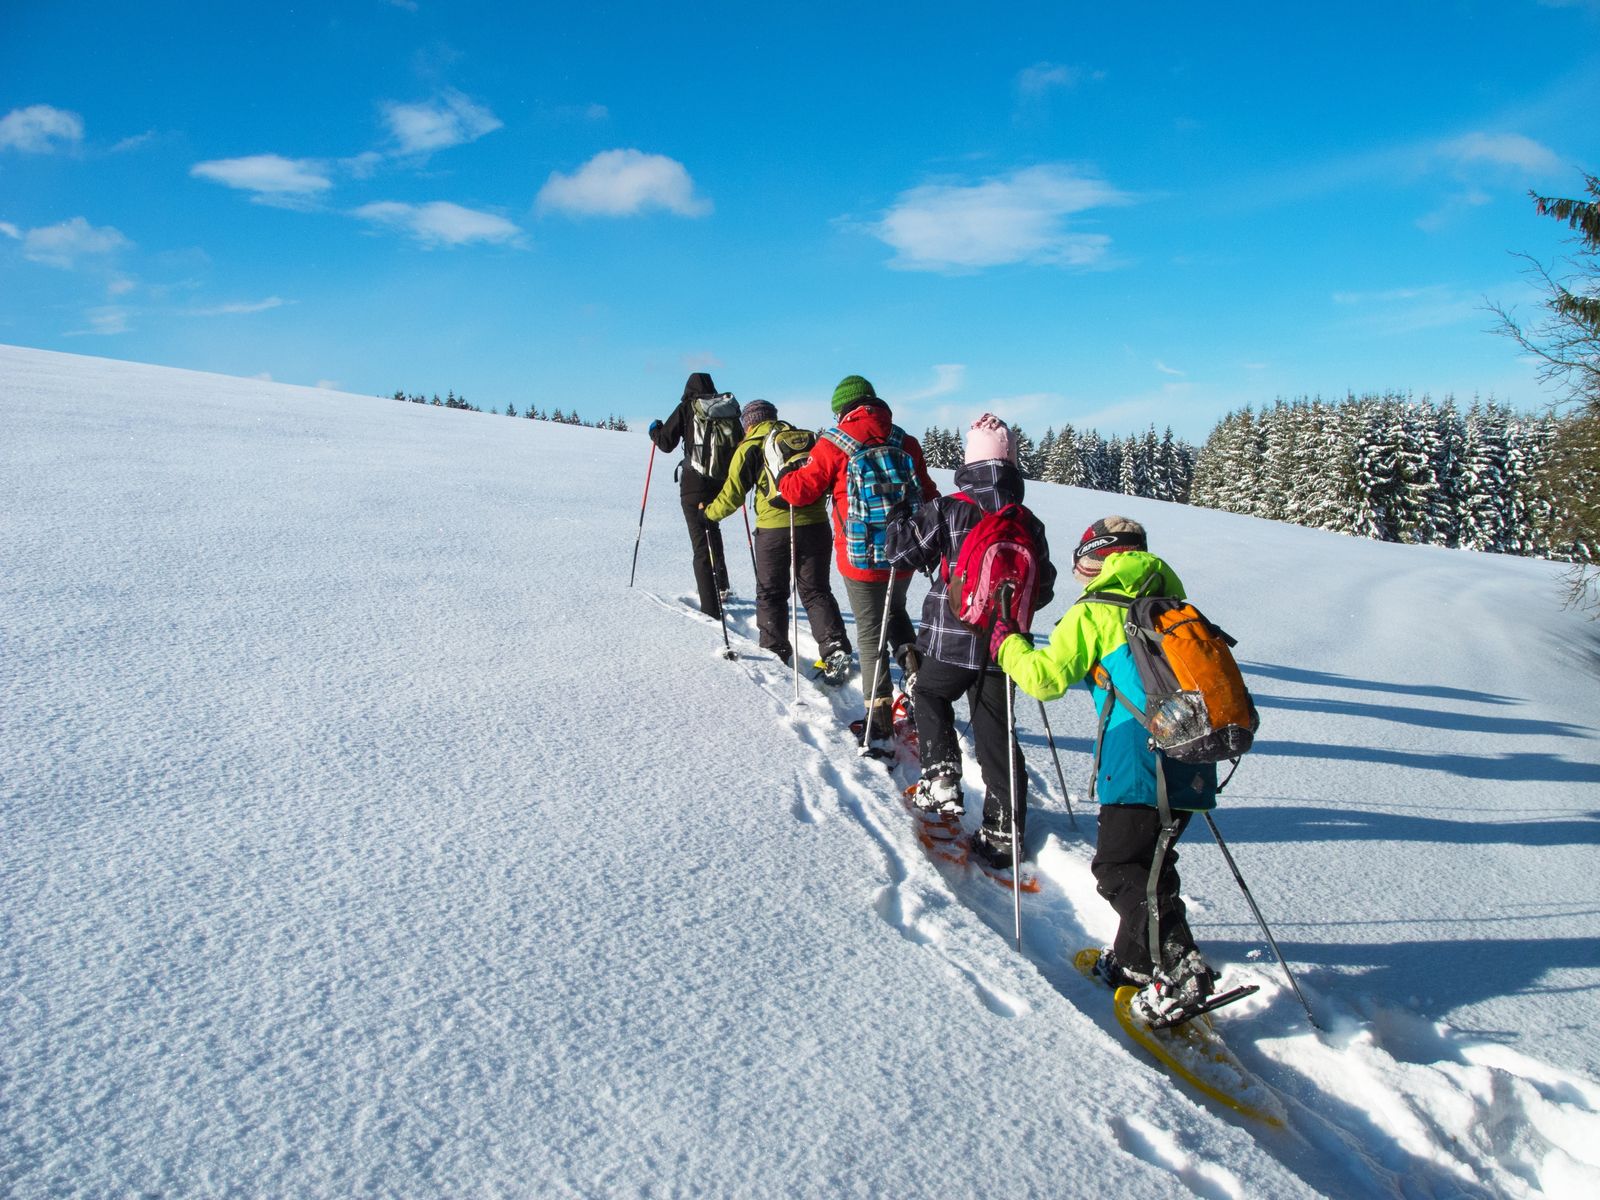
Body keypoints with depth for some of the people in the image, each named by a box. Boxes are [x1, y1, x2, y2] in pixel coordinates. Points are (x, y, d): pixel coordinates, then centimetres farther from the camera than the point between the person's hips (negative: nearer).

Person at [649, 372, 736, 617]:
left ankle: (711, 608, -8)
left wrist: (655, 429, 20)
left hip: (694, 484, -4)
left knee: (701, 544, -3)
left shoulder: (686, 408, -2)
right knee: (712, 530, 29)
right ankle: (721, 587, 35)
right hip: (722, 484, 4)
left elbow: (666, 443, -1)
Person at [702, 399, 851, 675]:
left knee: (771, 594, 12)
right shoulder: (806, 439, 14)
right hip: (815, 525, 3)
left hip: (773, 530, -3)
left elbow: (733, 494, 2)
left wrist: (710, 513, 18)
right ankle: (835, 651, 0)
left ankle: (776, 654, 15)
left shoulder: (750, 447, 3)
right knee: (816, 592, 11)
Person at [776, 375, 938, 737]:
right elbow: (928, 497, 7)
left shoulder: (833, 444, -8)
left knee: (870, 631, 8)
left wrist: (782, 477, 18)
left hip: (861, 558, -3)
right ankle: (911, 657, 3)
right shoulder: (906, 442, 2)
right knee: (896, 611, 28)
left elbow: (802, 489, -4)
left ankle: (879, 709, 8)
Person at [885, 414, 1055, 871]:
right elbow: (1044, 589, 8)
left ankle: (941, 780, 9)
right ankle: (1003, 831, 16)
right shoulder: (1028, 524, 1)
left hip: (952, 641, -3)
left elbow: (903, 550, -7)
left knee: (929, 697, 25)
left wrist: (902, 520, 14)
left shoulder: (948, 511, -11)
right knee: (996, 732, 12)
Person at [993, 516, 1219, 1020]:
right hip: (1191, 765, 8)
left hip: (1142, 765, -8)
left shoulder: (1094, 613, -4)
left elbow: (1046, 677, -5)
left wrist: (1008, 646, 11)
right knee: (1149, 860, 19)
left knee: (1118, 868, -1)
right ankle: (1136, 959, 30)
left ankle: (1180, 969, -9)